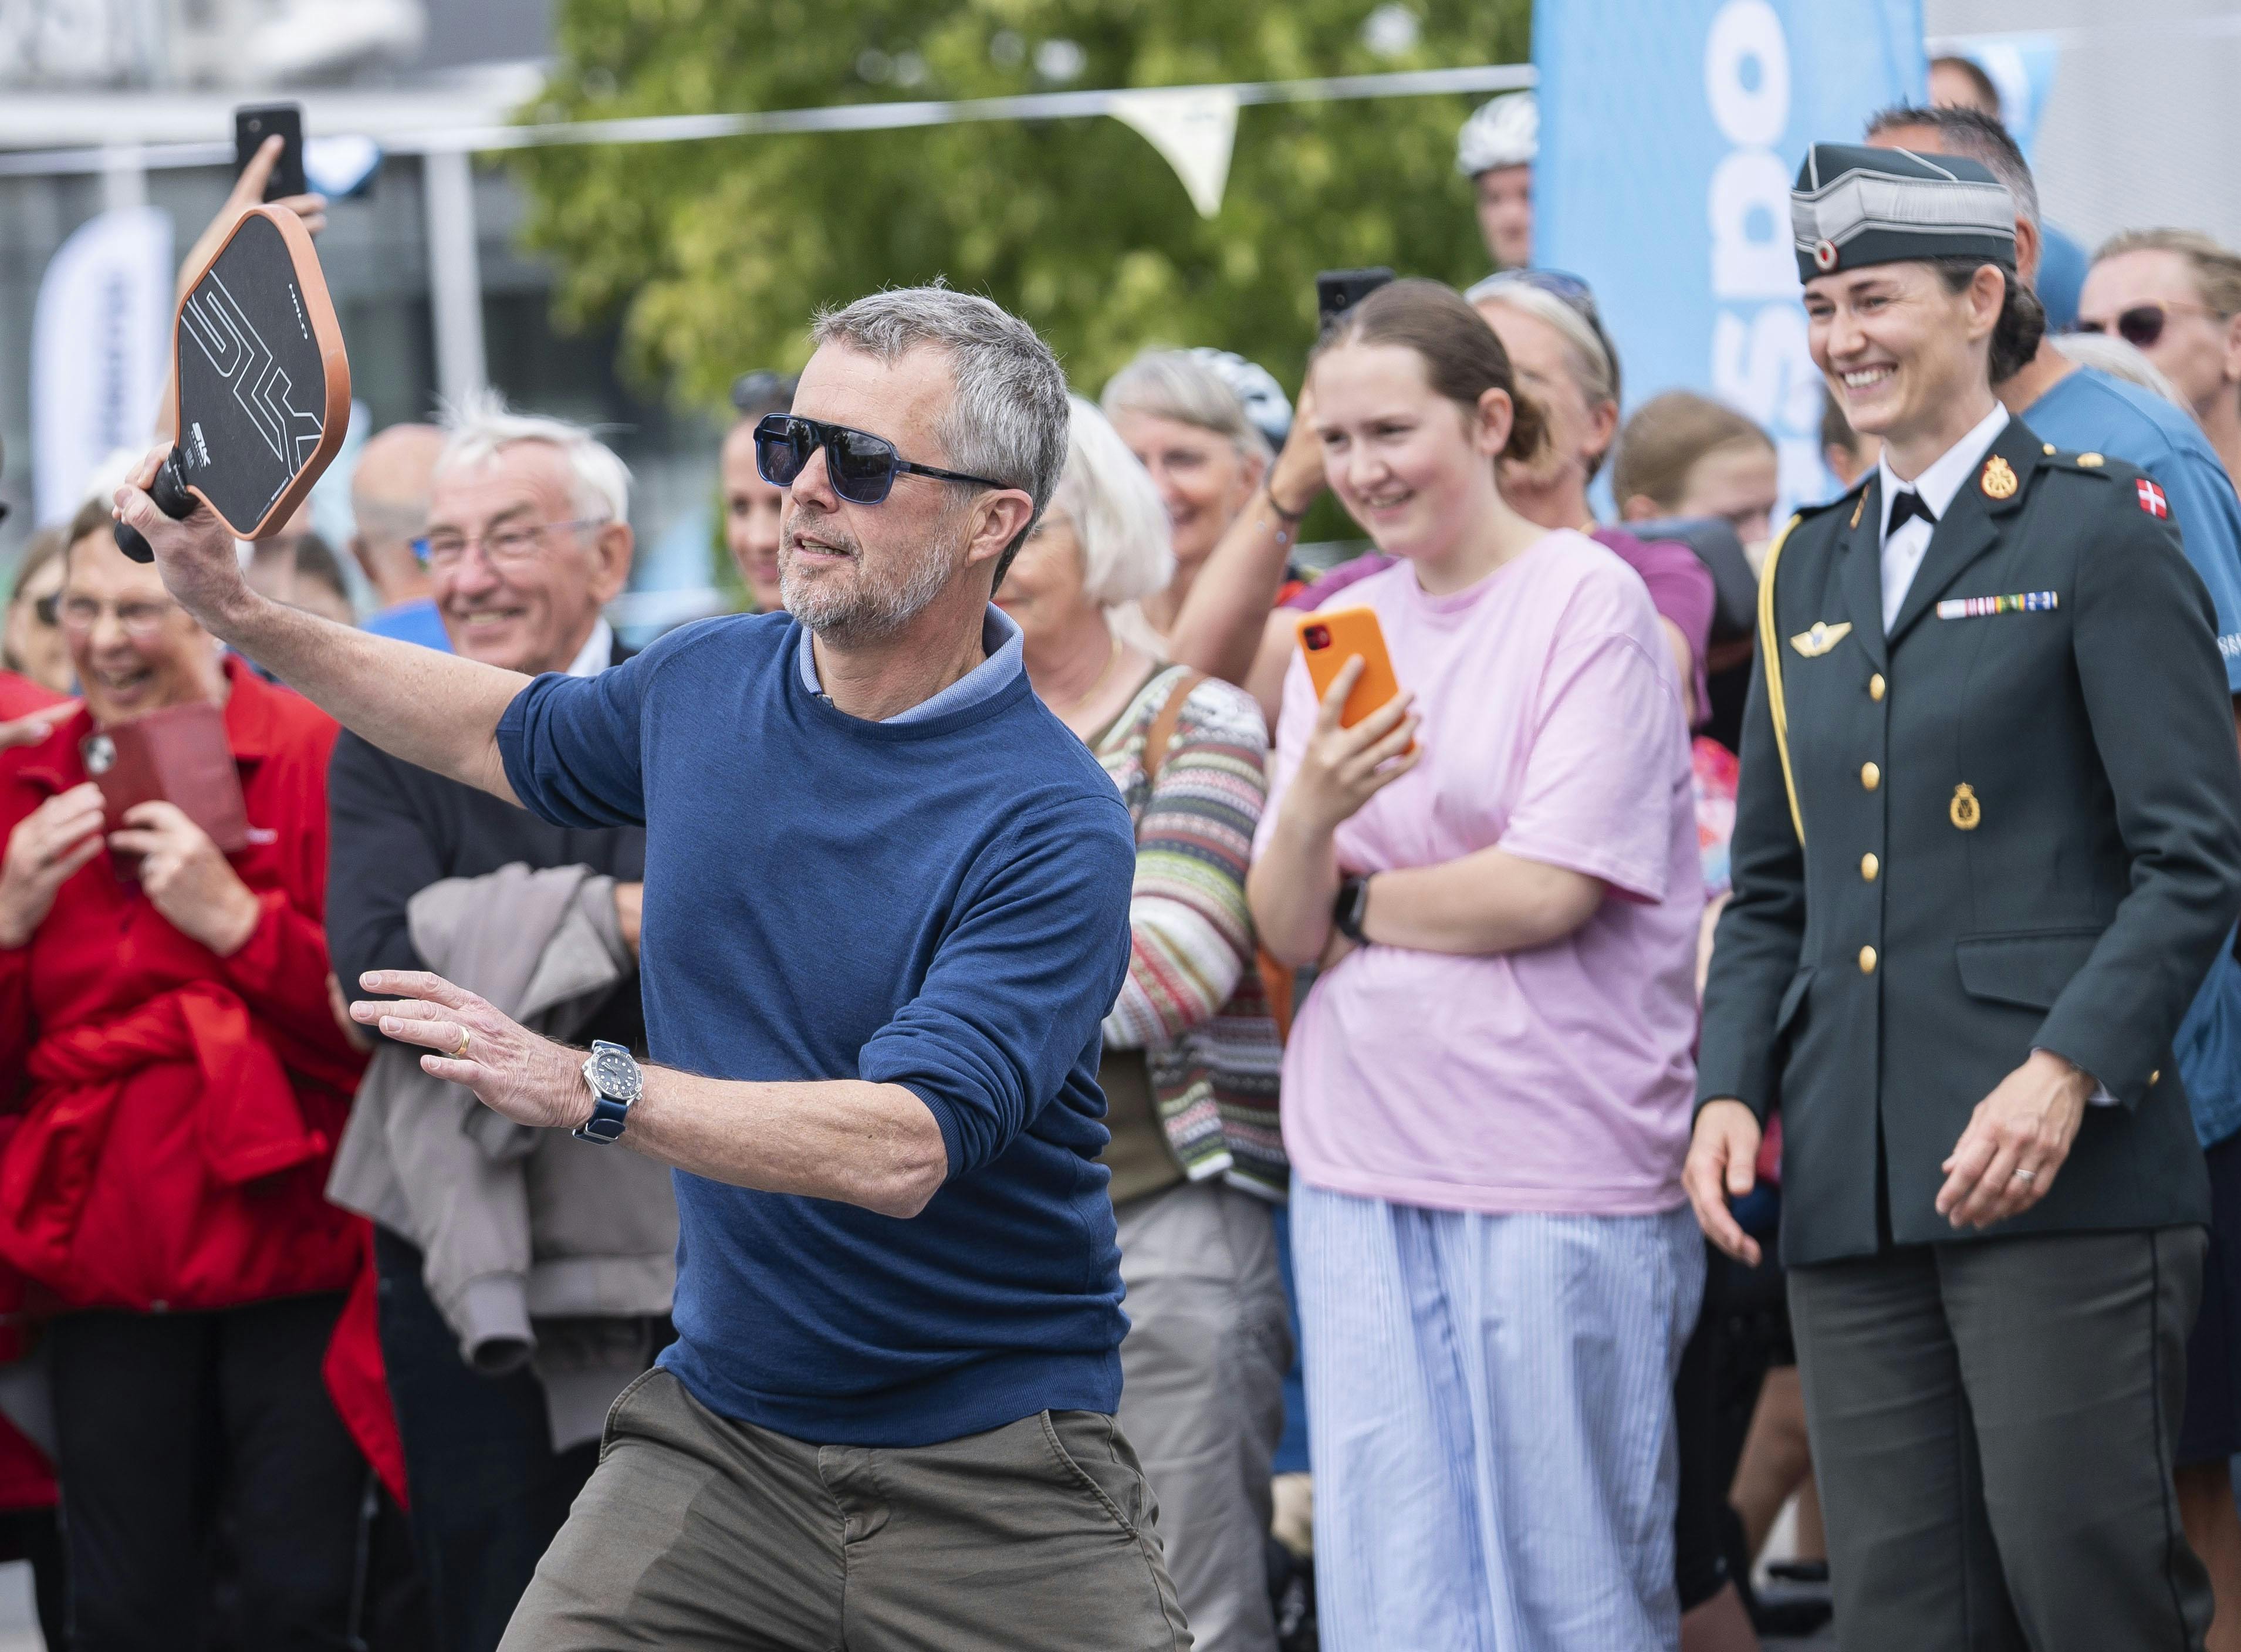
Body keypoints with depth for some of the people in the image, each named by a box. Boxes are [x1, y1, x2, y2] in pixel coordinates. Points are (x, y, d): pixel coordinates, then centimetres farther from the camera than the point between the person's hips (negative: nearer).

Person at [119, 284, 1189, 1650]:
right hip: (720, 1426, 5)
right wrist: (248, 616, 18)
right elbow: (513, 733, 27)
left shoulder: (1054, 822, -19)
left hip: (996, 1475, -4)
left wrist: (590, 1089, -35)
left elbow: (904, 1148, -29)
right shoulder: (704, 684, 2)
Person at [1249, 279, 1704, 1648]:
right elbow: (1287, 929, 7)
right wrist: (1312, 809, -13)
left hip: (1561, 1162, -5)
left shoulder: (1591, 600, -5)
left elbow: (1549, 890, -13)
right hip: (1364, 1159, 6)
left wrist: (1358, 903, 0)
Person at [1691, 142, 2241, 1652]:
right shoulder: (1810, 572, 18)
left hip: (2064, 1175, -6)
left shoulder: (2100, 533, -1)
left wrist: (2068, 1070, -18)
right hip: (1856, 1185, 6)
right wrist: (1732, 1089, 4)